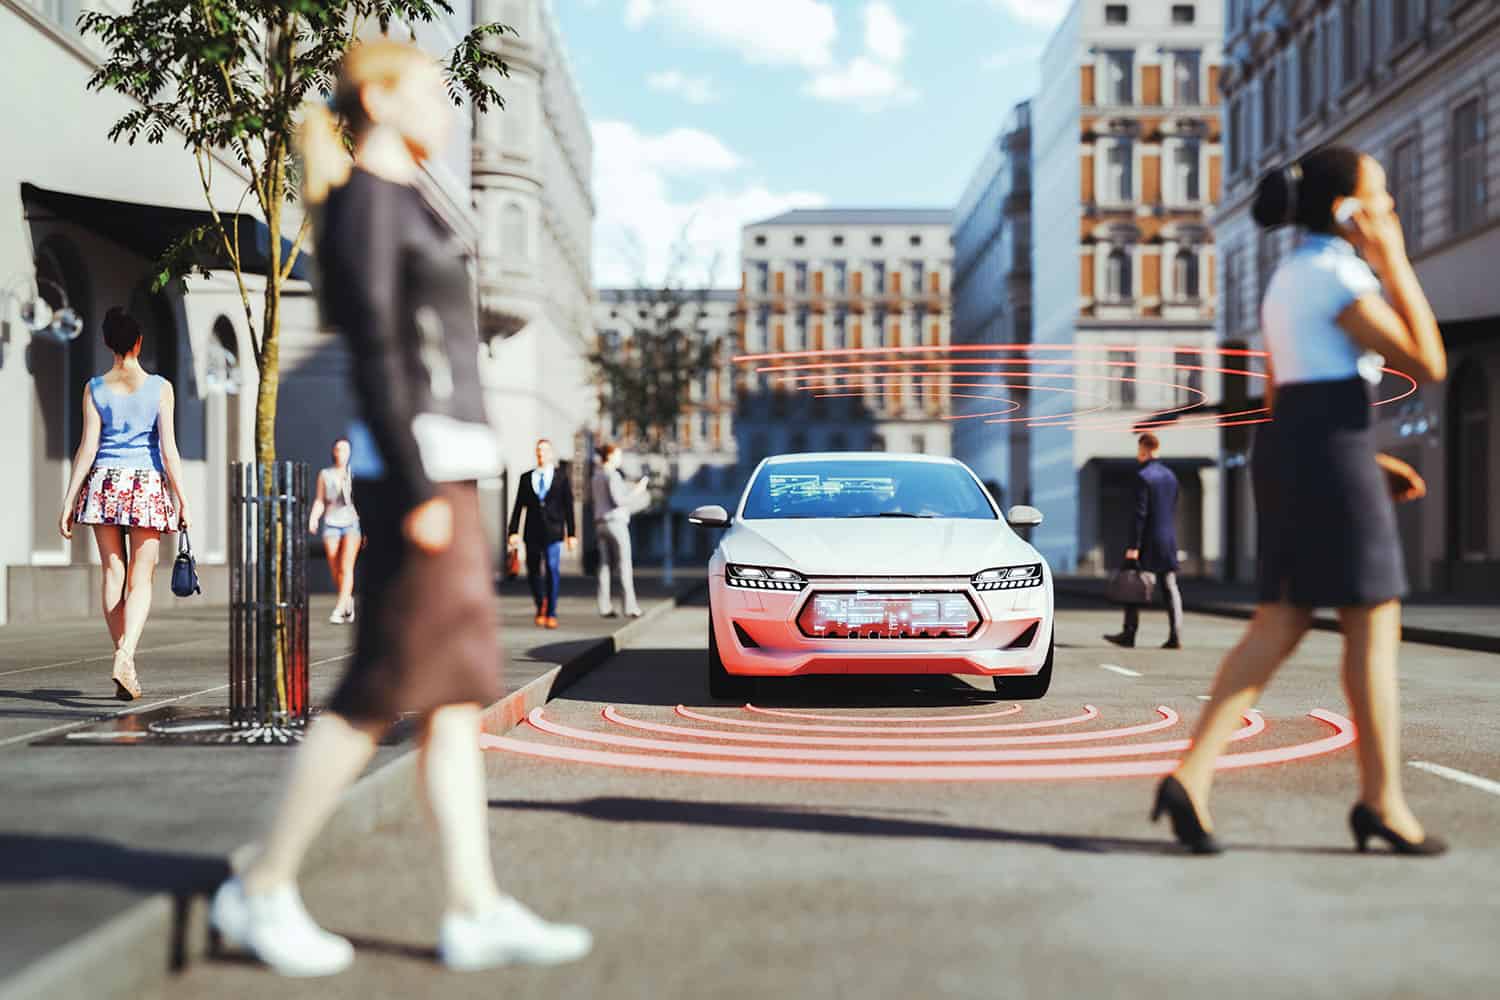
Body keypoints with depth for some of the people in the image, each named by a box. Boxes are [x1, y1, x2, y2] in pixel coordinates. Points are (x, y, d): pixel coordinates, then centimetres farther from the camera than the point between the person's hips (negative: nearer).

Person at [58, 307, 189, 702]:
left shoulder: (95, 389, 2)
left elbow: (87, 449, -1)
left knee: (113, 575, 10)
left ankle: (125, 664, 12)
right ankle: (125, 656, -19)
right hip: (148, 487, -2)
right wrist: (182, 499, 0)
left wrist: (68, 501, 4)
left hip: (105, 483, 2)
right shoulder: (160, 387, -2)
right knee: (141, 580, 1)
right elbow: (168, 449, -5)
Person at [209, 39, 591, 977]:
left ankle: (477, 911, 8)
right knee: (385, 689, -5)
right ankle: (263, 889, 8)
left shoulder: (397, 205, 21)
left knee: (458, 696, 6)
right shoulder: (367, 203, -9)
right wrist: (418, 493, -22)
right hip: (416, 468, -10)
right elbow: (375, 356, -17)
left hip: (442, 468, 10)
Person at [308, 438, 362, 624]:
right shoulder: (325, 474, 5)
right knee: (336, 572, 4)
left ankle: (338, 611, -22)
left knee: (346, 568, -18)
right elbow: (319, 502, 6)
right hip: (331, 525, 2)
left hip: (352, 525, -2)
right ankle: (348, 601, 30)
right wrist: (313, 518, -14)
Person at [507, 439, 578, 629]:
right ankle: (541, 606, 28)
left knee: (552, 571, -9)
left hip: (553, 534, -2)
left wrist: (571, 534, -1)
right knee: (533, 573, 5)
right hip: (532, 533, 2)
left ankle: (551, 614, -3)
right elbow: (518, 506, 7)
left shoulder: (562, 478, 5)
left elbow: (568, 508, 4)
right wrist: (514, 531, -1)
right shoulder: (526, 478, 9)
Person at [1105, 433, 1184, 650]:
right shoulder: (1170, 475, 12)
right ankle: (1175, 636, -3)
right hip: (1169, 540, 7)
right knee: (1170, 588, 4)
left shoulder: (1143, 476, -12)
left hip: (1148, 541, -7)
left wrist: (1134, 546, -16)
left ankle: (1129, 634, 9)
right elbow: (1173, 511, 16)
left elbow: (1140, 513, -17)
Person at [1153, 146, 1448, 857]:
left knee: (1280, 629, 5)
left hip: (1285, 457, 9)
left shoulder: (1289, 278, 21)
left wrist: (1367, 460, 22)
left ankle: (1192, 776, -6)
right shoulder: (1337, 275, -10)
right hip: (1327, 458, -9)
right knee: (1375, 626, 0)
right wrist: (1396, 265, -4)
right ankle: (1383, 800, 8)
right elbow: (1427, 366, -11)